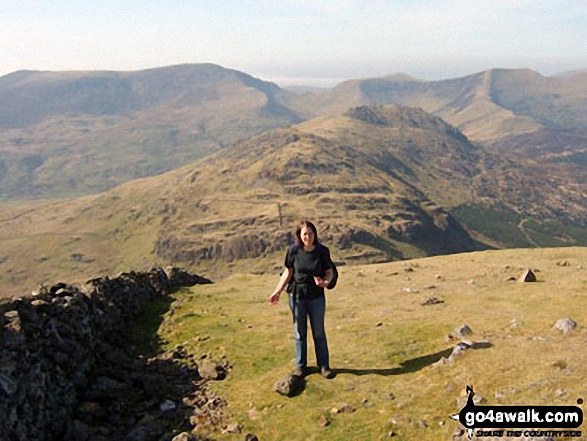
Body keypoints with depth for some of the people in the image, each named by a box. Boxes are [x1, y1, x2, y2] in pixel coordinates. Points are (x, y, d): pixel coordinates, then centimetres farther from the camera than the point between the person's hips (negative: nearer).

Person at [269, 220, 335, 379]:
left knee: (319, 332, 10)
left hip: (317, 297, 0)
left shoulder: (322, 251, -11)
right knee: (300, 332, 12)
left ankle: (324, 366, 23)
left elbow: (329, 272, -2)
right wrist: (277, 292, -5)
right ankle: (300, 366, 27)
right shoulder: (293, 251, -10)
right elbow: (287, 273, -1)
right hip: (297, 296, 0)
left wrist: (325, 282, -24)